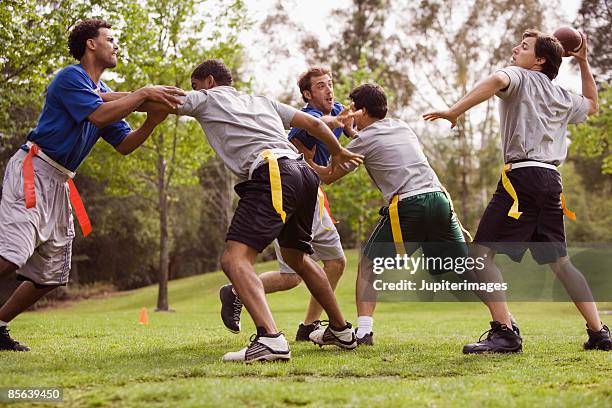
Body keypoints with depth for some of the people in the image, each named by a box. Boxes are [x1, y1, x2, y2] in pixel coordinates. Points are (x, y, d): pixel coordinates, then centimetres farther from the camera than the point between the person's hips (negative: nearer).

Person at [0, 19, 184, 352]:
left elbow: (124, 145, 14)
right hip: (32, 170, -9)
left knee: (52, 274, 8)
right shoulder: (70, 77, -7)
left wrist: (152, 121, -2)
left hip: (58, 182, 9)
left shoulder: (104, 93, 18)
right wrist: (144, 94, -19)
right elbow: (99, 116, -22)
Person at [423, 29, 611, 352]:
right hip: (552, 180, 8)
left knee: (482, 254, -8)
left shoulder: (519, 76, 6)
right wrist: (583, 63, 44)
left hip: (522, 174, -7)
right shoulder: (561, 96, 25)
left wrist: (454, 111, -24)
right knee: (559, 262, 17)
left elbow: (497, 81, -20)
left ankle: (504, 332, -18)